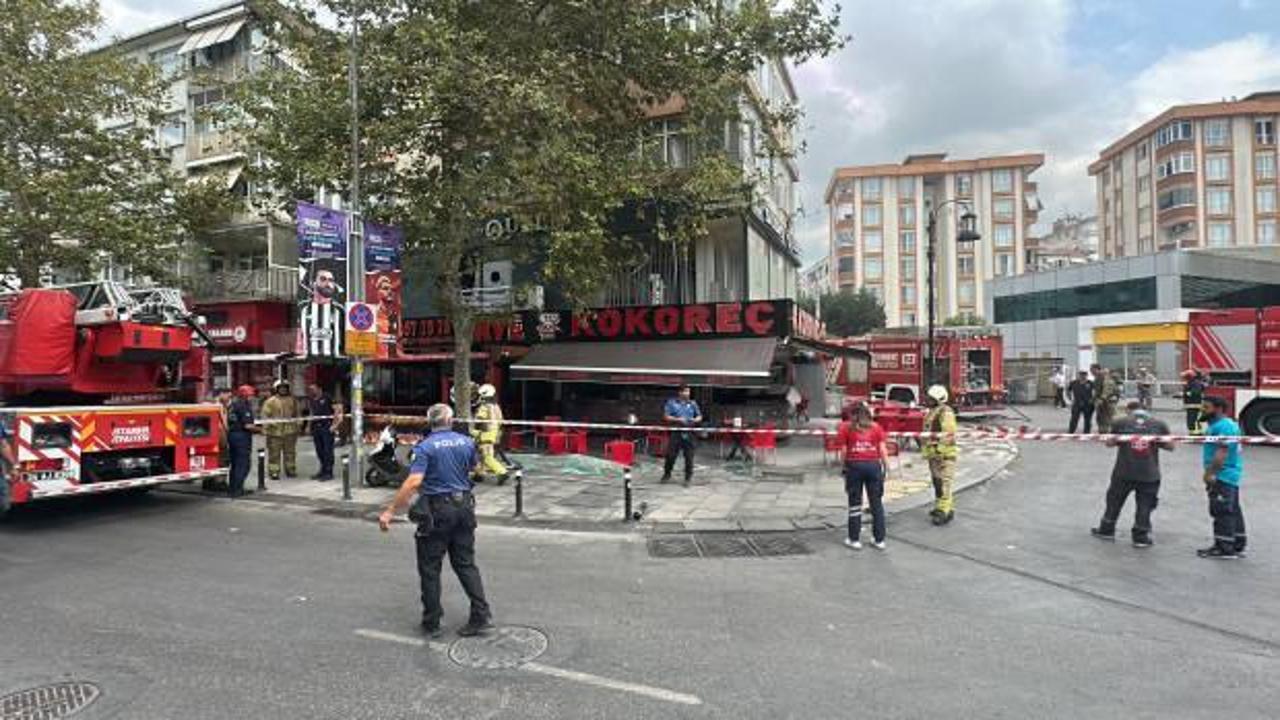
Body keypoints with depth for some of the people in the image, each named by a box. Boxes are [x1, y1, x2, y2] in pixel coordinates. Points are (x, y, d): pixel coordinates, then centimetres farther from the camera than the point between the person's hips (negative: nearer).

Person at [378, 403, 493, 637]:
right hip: (464, 507, 5)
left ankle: (432, 623, 16)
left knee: (430, 568, 9)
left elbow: (413, 482, -23)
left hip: (436, 510, -4)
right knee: (466, 563, 13)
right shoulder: (466, 442, 3)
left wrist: (390, 511, -21)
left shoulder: (425, 447, -12)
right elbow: (474, 467, 21)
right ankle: (481, 616, 9)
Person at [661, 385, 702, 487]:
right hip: (675, 432, -2)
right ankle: (667, 474, 21)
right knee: (671, 455, 1)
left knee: (689, 456, 0)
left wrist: (695, 420, -7)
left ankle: (688, 478, 11)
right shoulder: (672, 402, 4)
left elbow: (699, 416, 16)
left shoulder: (693, 403, 11)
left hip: (688, 433, 2)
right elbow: (666, 416, 0)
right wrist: (677, 419, -14)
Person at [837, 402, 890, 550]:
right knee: (876, 503, 10)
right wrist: (886, 467, 5)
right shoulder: (876, 427, 7)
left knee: (855, 503, 8)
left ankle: (854, 539, 13)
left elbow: (844, 451, -3)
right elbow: (883, 450, 1)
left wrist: (844, 466, 4)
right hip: (873, 465, 1)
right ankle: (879, 539, 15)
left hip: (854, 465, -1)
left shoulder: (846, 427, 3)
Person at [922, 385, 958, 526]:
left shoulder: (946, 412, -14)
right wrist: (926, 448, 24)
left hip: (944, 454, -10)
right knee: (937, 482, 15)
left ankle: (944, 511, -11)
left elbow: (948, 434, -22)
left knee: (943, 482, -11)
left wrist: (939, 449, -26)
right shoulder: (932, 412, 17)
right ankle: (944, 507, 25)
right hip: (934, 453, 10)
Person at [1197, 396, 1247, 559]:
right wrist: (1210, 473, 24)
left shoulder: (1224, 426, -18)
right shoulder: (1216, 425, 17)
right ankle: (1237, 546, 24)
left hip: (1223, 476, -11)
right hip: (1228, 476, 11)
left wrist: (1210, 473, -25)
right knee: (1233, 511, 16)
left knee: (1222, 512, -8)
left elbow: (1222, 452, -25)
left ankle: (1224, 549, -4)